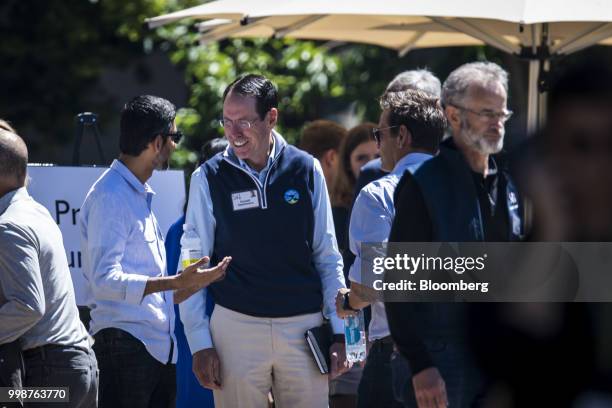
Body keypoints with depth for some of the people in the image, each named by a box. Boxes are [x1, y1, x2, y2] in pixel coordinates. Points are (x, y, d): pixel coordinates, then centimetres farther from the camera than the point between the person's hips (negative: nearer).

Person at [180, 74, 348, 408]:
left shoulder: (306, 170, 4)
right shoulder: (208, 178, 1)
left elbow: (328, 258, 10)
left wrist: (338, 331, 5)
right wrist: (199, 343, -2)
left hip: (303, 327, 1)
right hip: (236, 327, -1)